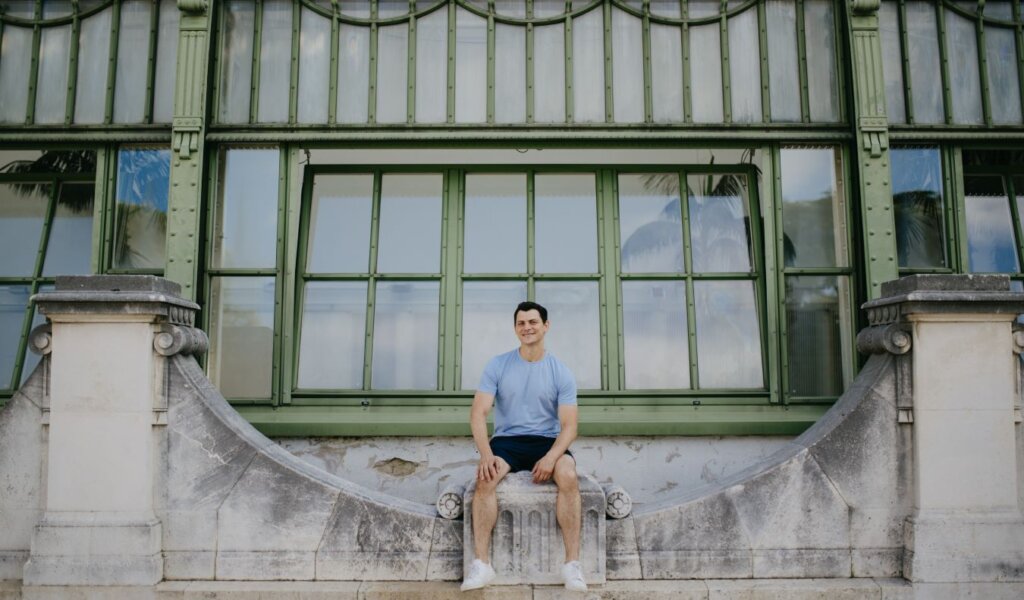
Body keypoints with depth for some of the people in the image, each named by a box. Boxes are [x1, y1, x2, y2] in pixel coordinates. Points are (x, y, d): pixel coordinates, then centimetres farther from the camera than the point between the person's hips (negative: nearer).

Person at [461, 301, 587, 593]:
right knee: (485, 478, -31)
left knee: (569, 476, -32)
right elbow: (478, 412, -7)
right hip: (506, 440, 0)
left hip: (547, 441, 0)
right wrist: (486, 453, -24)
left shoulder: (561, 372, 0)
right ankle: (482, 563, -25)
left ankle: (572, 563, -24)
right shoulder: (497, 366, 0)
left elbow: (569, 424, -5)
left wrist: (551, 457, -24)